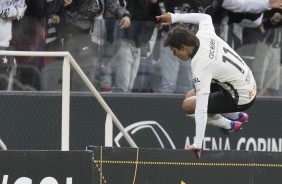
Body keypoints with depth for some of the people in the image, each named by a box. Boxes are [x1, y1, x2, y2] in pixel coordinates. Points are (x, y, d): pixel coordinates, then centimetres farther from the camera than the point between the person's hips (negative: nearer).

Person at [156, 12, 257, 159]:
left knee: (188, 106, -7)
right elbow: (205, 17, 18)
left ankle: (229, 125, 9)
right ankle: (237, 116, 20)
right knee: (191, 96, 15)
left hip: (241, 98, -9)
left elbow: (201, 109, -34)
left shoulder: (200, 66, -31)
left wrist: (197, 144, -34)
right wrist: (174, 17, 13)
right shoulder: (205, 35, -10)